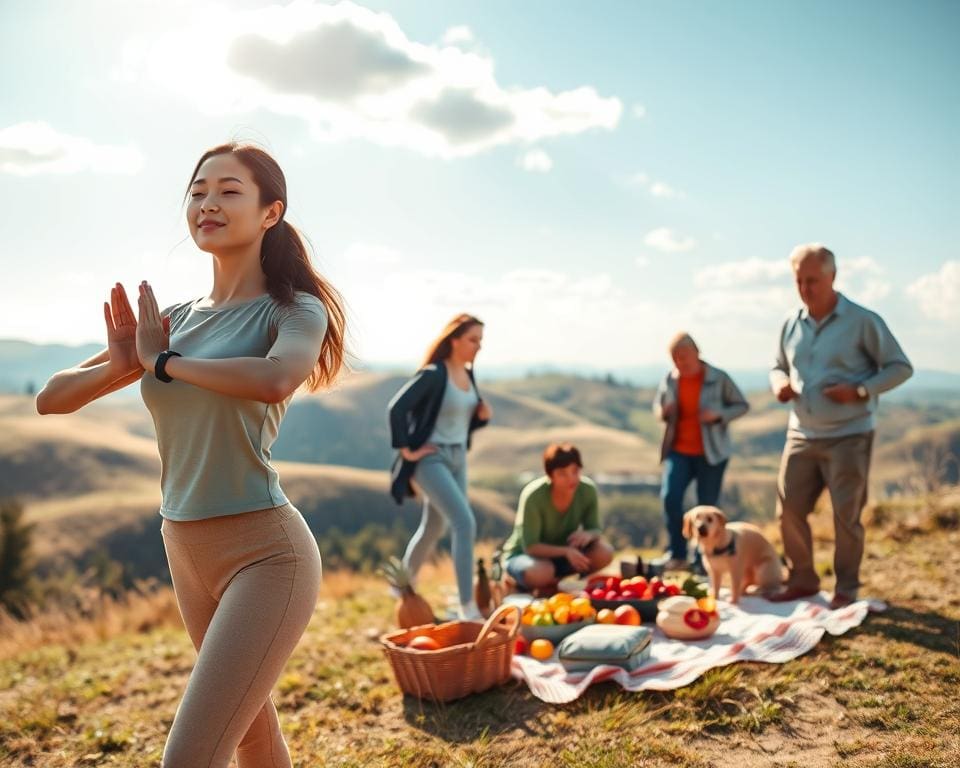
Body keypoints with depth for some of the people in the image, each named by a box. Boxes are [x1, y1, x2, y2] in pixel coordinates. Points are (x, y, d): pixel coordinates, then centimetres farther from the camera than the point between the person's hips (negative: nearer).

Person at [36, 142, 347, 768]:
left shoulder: (295, 310, -7)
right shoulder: (174, 318, 9)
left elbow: (275, 380, -32)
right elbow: (50, 399, 9)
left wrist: (162, 361, -16)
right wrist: (120, 366, -12)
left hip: (264, 551, -6)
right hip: (185, 551, 7)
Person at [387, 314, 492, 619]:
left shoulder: (468, 374, 8)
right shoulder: (433, 374, -16)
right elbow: (397, 407, -23)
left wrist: (482, 415, -2)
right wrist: (406, 450, -18)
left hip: (458, 459, 8)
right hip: (431, 459, -8)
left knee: (435, 528, 18)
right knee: (465, 523, -18)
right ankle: (467, 606, -13)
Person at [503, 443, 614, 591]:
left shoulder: (588, 490, -17)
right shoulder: (533, 496, -28)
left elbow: (596, 530, -6)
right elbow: (531, 547, -25)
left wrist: (588, 534, -30)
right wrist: (566, 551, -39)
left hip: (562, 553, 5)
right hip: (524, 554, -5)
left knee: (604, 552, -22)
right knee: (539, 573, -39)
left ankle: (554, 580, -6)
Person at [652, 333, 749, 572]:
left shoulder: (718, 379, -7)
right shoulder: (670, 380, 2)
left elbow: (742, 405, 1)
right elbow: (657, 405, 17)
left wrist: (719, 415, -18)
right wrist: (662, 411, -8)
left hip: (710, 453, -2)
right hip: (679, 450, 2)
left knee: (707, 506, 2)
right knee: (670, 497, -13)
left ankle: (702, 559, 15)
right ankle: (677, 554, 2)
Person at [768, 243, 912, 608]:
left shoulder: (863, 321, -9)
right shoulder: (791, 324, 6)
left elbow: (900, 367, -4)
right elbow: (779, 368, 19)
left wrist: (860, 391, -19)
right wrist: (780, 384, -4)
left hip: (848, 436, -5)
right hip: (802, 435, 5)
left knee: (846, 515, 1)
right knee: (789, 509, 5)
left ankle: (846, 588, 16)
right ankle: (802, 579, 21)